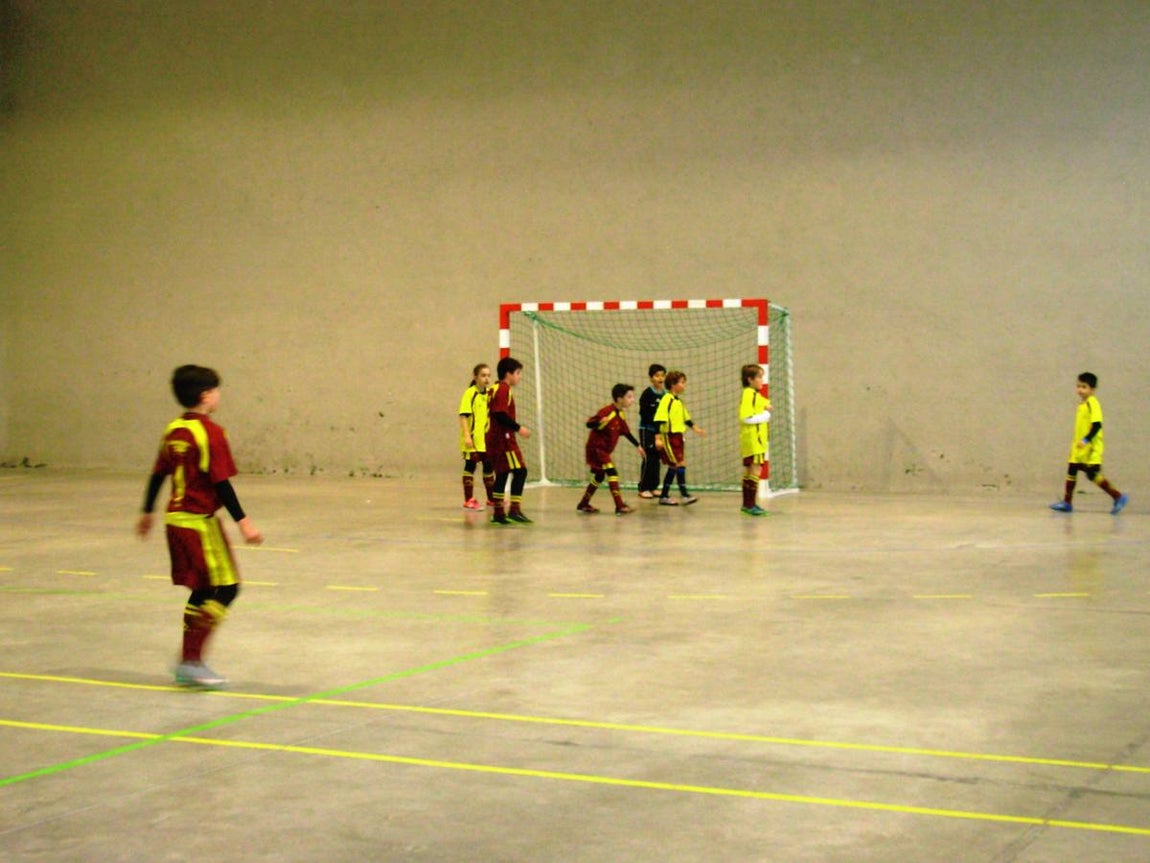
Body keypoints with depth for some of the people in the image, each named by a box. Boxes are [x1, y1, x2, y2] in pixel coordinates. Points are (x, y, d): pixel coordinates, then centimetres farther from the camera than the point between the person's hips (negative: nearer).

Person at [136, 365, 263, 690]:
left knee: (202, 591, 16)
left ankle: (189, 663, 19)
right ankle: (191, 661, -8)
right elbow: (221, 483, -19)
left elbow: (158, 475, 15)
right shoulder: (210, 433, -15)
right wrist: (243, 522, -18)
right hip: (200, 522, -8)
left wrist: (147, 513, 26)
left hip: (176, 519, 8)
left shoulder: (173, 431, 8)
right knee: (225, 588, -3)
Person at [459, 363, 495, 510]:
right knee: (470, 466, 0)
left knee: (489, 466, 12)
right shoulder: (469, 393, -11)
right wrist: (467, 436, -23)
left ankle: (492, 498, 23)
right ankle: (469, 500, 7)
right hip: (472, 439, -6)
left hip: (487, 439, 6)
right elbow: (463, 416, -16)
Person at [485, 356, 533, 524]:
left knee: (502, 473, 12)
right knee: (520, 471, -12)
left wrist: (514, 429, 22)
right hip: (504, 439, -10)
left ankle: (498, 513, 14)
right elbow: (500, 414, -22)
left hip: (493, 439, 10)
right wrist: (518, 428, -18)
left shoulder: (494, 389, 19)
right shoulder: (504, 390, -11)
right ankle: (515, 509, -19)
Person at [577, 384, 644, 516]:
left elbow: (626, 432, 19)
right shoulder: (607, 411, -20)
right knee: (612, 473, -17)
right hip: (596, 448, -10)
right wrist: (600, 422, -44)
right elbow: (589, 424, -24)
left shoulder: (620, 415, 7)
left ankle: (583, 504, 30)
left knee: (599, 477, 17)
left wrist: (637, 445, 21)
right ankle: (620, 507, -21)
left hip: (604, 450, 10)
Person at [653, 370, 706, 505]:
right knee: (680, 464, -13)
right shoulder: (667, 399, -14)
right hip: (668, 437, -9)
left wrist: (695, 428, 15)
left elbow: (686, 417, 26)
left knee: (674, 467, 10)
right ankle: (684, 495, -13)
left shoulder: (679, 401, 13)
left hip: (677, 437, 9)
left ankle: (664, 496, 16)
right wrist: (658, 438, -23)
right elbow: (659, 419, -19)